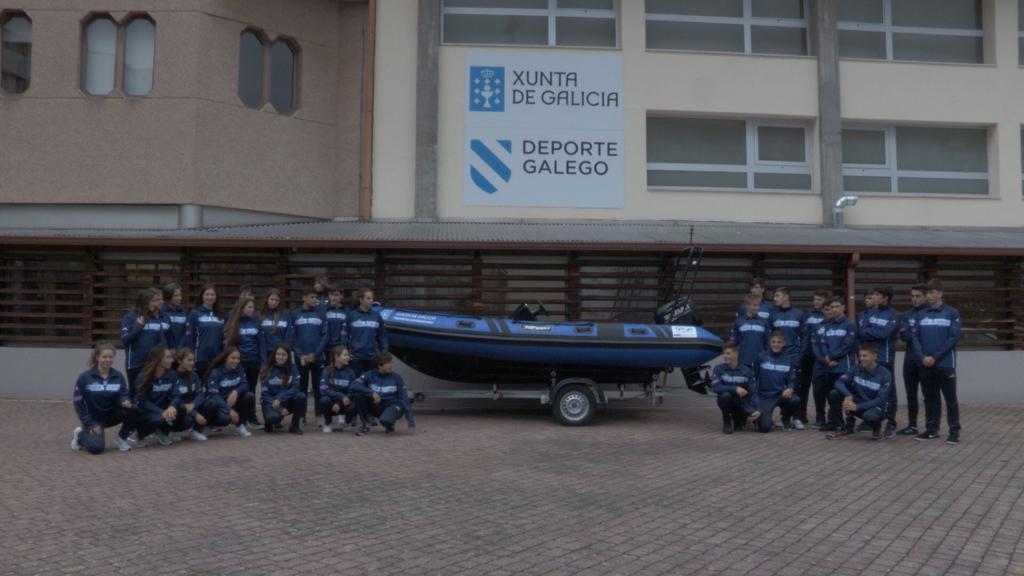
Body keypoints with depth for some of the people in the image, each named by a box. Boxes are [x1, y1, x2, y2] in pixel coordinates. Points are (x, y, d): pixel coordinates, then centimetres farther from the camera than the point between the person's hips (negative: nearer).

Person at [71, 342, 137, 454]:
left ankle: (121, 438, -1)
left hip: (112, 414, 3)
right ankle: (80, 434, 11)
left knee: (133, 411, -28)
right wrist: (91, 424, -14)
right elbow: (78, 403, -10)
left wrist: (125, 401, -32)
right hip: (93, 418, -3)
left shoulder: (118, 376, -3)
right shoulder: (84, 377, -12)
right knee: (96, 447, -25)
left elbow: (122, 396, -6)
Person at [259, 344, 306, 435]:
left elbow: (295, 388, -11)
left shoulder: (292, 368, -1)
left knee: (301, 396, -29)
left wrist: (280, 399, -26)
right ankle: (269, 423, 3)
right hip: (271, 402, -2)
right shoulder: (266, 370, -5)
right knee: (274, 416, -36)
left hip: (287, 401, 2)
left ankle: (295, 426, -9)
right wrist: (279, 408, -22)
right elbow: (265, 393, -9)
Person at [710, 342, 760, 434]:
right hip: (727, 401, -1)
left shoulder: (747, 371, -4)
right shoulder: (718, 368, -7)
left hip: (741, 402, 1)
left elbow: (753, 393, -7)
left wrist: (756, 409, -23)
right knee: (725, 395, -35)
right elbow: (715, 387, -19)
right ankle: (727, 421, -7)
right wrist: (735, 389, -29)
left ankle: (738, 422, 13)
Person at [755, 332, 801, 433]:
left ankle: (786, 418, 4)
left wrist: (790, 389, -15)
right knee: (764, 427, -22)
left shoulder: (788, 359, 5)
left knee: (795, 400, -32)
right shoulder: (761, 357, -2)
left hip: (782, 394, 3)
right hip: (764, 395, -3)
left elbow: (792, 379, 7)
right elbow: (753, 376, 3)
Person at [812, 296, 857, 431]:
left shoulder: (849, 325, -2)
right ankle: (834, 422, 21)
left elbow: (847, 345, -11)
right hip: (826, 367, 6)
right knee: (831, 395, 11)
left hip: (843, 368, -6)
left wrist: (831, 357, -9)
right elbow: (816, 344, 6)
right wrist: (825, 360, -8)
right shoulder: (823, 326, 14)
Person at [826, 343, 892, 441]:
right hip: (858, 402, 4)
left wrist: (857, 407, -31)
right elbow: (839, 382, -11)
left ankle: (877, 428, -1)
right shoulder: (857, 369, -5)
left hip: (876, 407, -4)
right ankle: (845, 428, -4)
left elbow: (881, 400, -22)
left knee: (870, 416, -41)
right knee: (833, 394, -19)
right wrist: (848, 396, -33)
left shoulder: (885, 374, -17)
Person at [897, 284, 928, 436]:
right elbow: (903, 335, 0)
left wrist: (913, 336, -17)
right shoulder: (907, 315, 11)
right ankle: (912, 425, 18)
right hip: (910, 360, 5)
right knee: (911, 394, 10)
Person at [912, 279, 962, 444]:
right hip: (925, 365, 4)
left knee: (950, 398, 0)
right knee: (930, 398, 11)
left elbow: (954, 338, -9)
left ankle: (954, 431, 7)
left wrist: (935, 357, -13)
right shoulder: (921, 314, 9)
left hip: (945, 364, -4)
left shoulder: (952, 313, -2)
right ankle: (931, 429, 19)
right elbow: (915, 338, 5)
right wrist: (923, 357, -10)